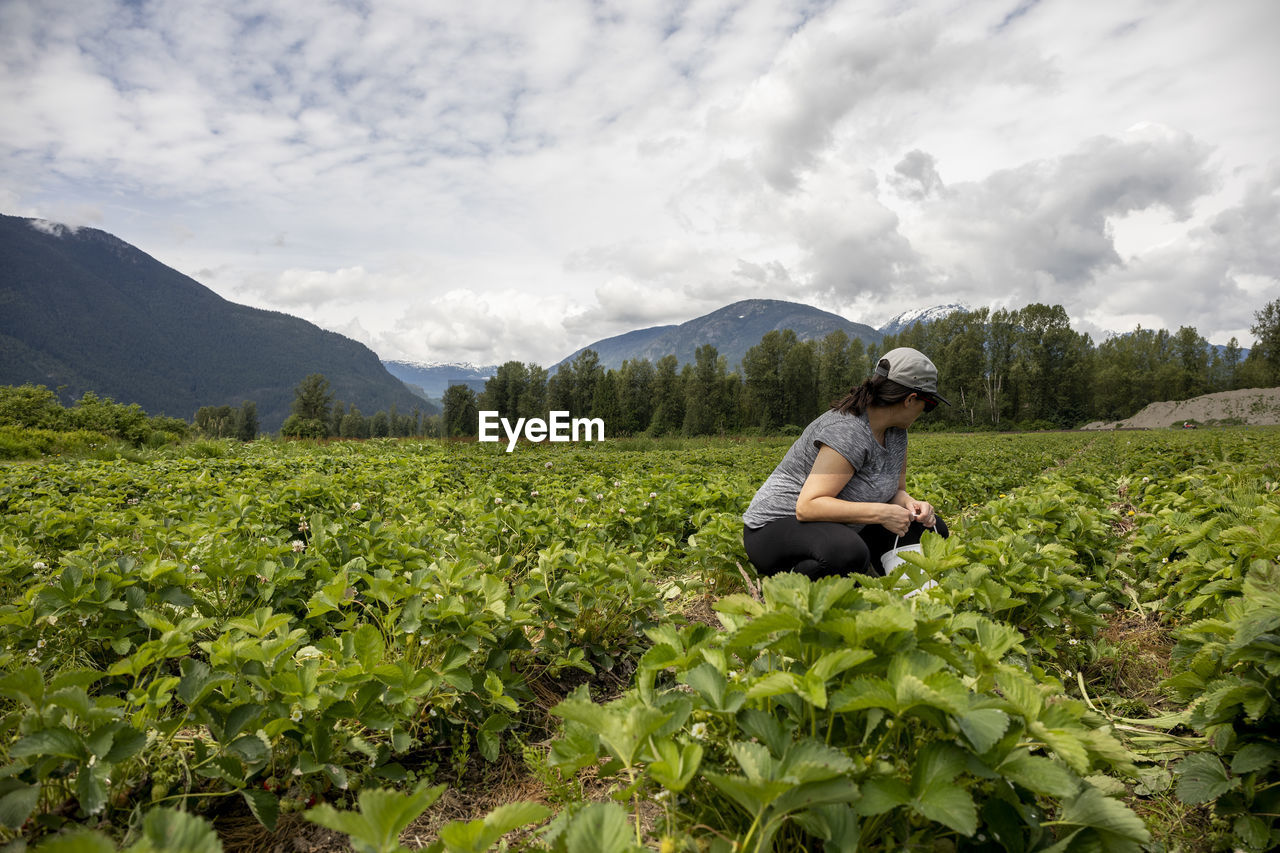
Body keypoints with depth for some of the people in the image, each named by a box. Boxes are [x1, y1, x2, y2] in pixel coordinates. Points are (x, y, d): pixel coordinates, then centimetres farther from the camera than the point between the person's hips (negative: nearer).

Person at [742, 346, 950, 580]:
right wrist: (880, 513, -32)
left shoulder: (895, 432, 3)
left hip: (837, 529, 9)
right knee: (849, 554, -40)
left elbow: (895, 490, 11)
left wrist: (909, 503, -13)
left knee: (933, 529, 5)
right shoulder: (846, 432, -26)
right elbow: (807, 507, -32)